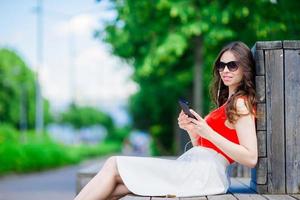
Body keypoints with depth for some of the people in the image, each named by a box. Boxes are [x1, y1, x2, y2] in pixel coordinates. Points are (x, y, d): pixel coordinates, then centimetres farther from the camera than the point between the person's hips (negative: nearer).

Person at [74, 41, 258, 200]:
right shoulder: (228, 103, 24)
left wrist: (208, 132, -19)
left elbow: (251, 158, -15)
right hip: (192, 168, 9)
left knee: (115, 165, -8)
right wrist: (191, 130, 3)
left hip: (204, 171, -9)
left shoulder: (241, 103, -4)